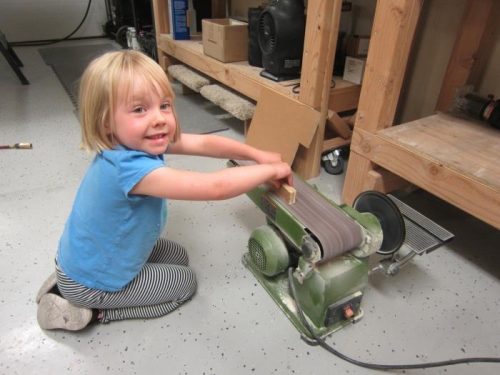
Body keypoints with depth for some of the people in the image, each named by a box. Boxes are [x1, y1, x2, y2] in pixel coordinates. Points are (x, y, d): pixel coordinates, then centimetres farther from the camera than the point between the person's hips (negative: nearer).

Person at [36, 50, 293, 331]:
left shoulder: (138, 143, -14)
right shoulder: (131, 168, -40)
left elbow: (204, 143, -9)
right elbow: (215, 187, -42)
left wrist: (257, 155, -13)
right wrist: (269, 170, -27)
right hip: (91, 283, -7)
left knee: (178, 256, 23)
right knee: (185, 282, 6)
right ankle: (92, 312, 7)